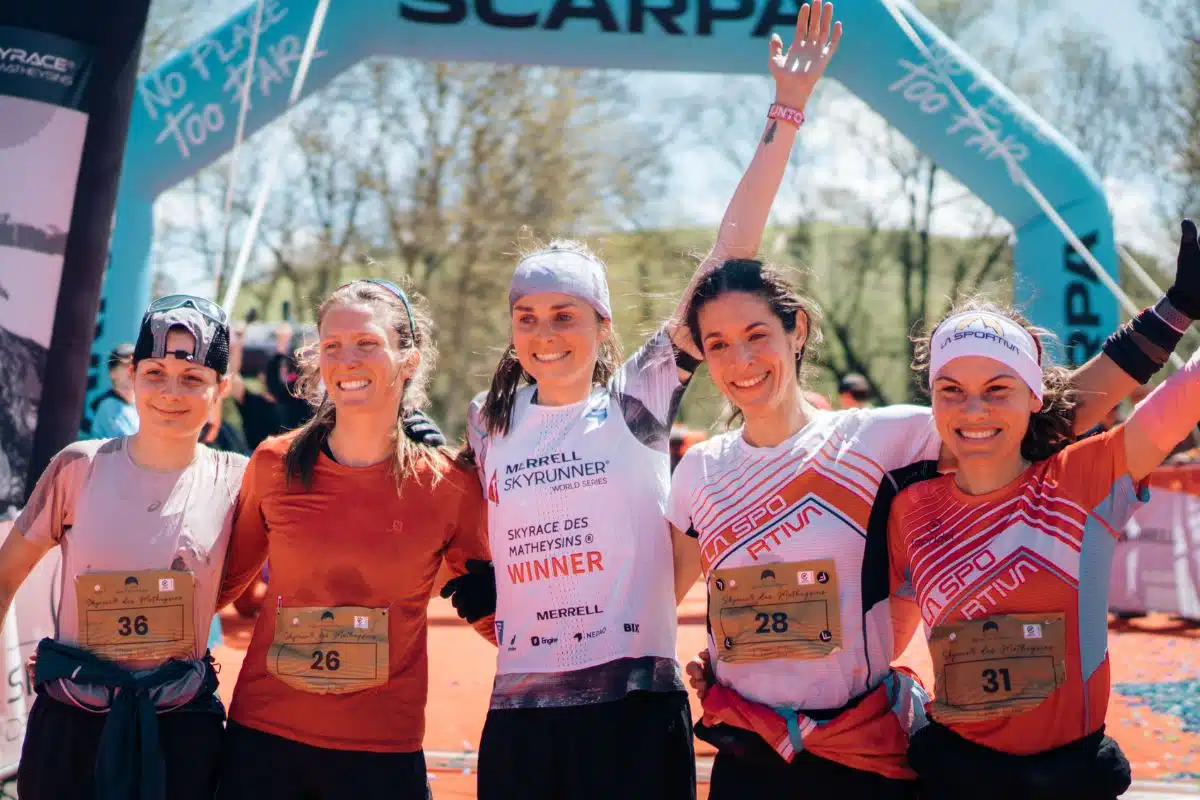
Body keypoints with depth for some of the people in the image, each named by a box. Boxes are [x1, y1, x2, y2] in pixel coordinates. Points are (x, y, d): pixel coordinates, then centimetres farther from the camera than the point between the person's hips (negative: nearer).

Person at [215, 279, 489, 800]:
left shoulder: (448, 485, -5)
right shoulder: (275, 464, -2)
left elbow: (491, 611, 8)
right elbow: (226, 581, 13)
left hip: (384, 752, -1)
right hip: (263, 737, 1)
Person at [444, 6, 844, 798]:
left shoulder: (641, 395, -2)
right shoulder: (491, 420, 8)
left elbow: (731, 253, -7)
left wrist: (786, 113, -10)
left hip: (635, 708, -3)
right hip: (519, 711, 3)